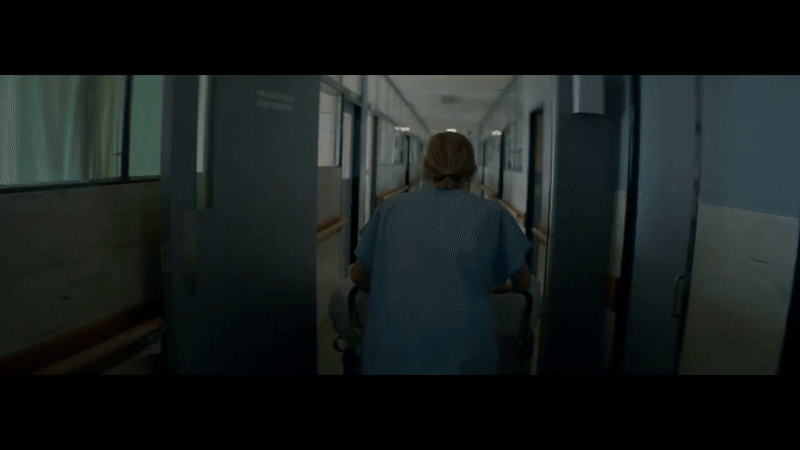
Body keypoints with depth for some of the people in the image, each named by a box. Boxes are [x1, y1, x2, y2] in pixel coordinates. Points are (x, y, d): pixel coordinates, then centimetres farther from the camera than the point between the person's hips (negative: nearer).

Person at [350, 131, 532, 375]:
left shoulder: (391, 208, 4)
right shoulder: (492, 214, 1)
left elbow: (358, 277, 16)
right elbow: (523, 283, 13)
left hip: (389, 358, 1)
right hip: (462, 359, -1)